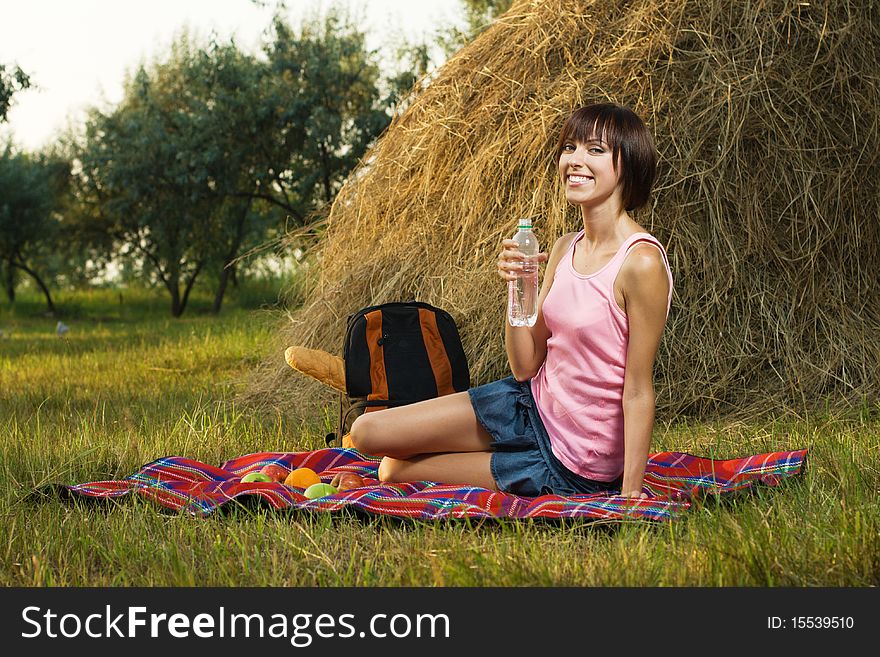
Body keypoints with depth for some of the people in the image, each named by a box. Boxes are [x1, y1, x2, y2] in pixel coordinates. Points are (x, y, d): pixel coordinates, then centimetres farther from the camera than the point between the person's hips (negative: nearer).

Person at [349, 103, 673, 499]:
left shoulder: (641, 262, -23)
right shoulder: (564, 249, 2)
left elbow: (637, 392, -20)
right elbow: (526, 367, 2)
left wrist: (630, 498, -21)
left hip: (574, 461, -7)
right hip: (534, 402, 7)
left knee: (394, 469, -4)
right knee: (367, 432, 5)